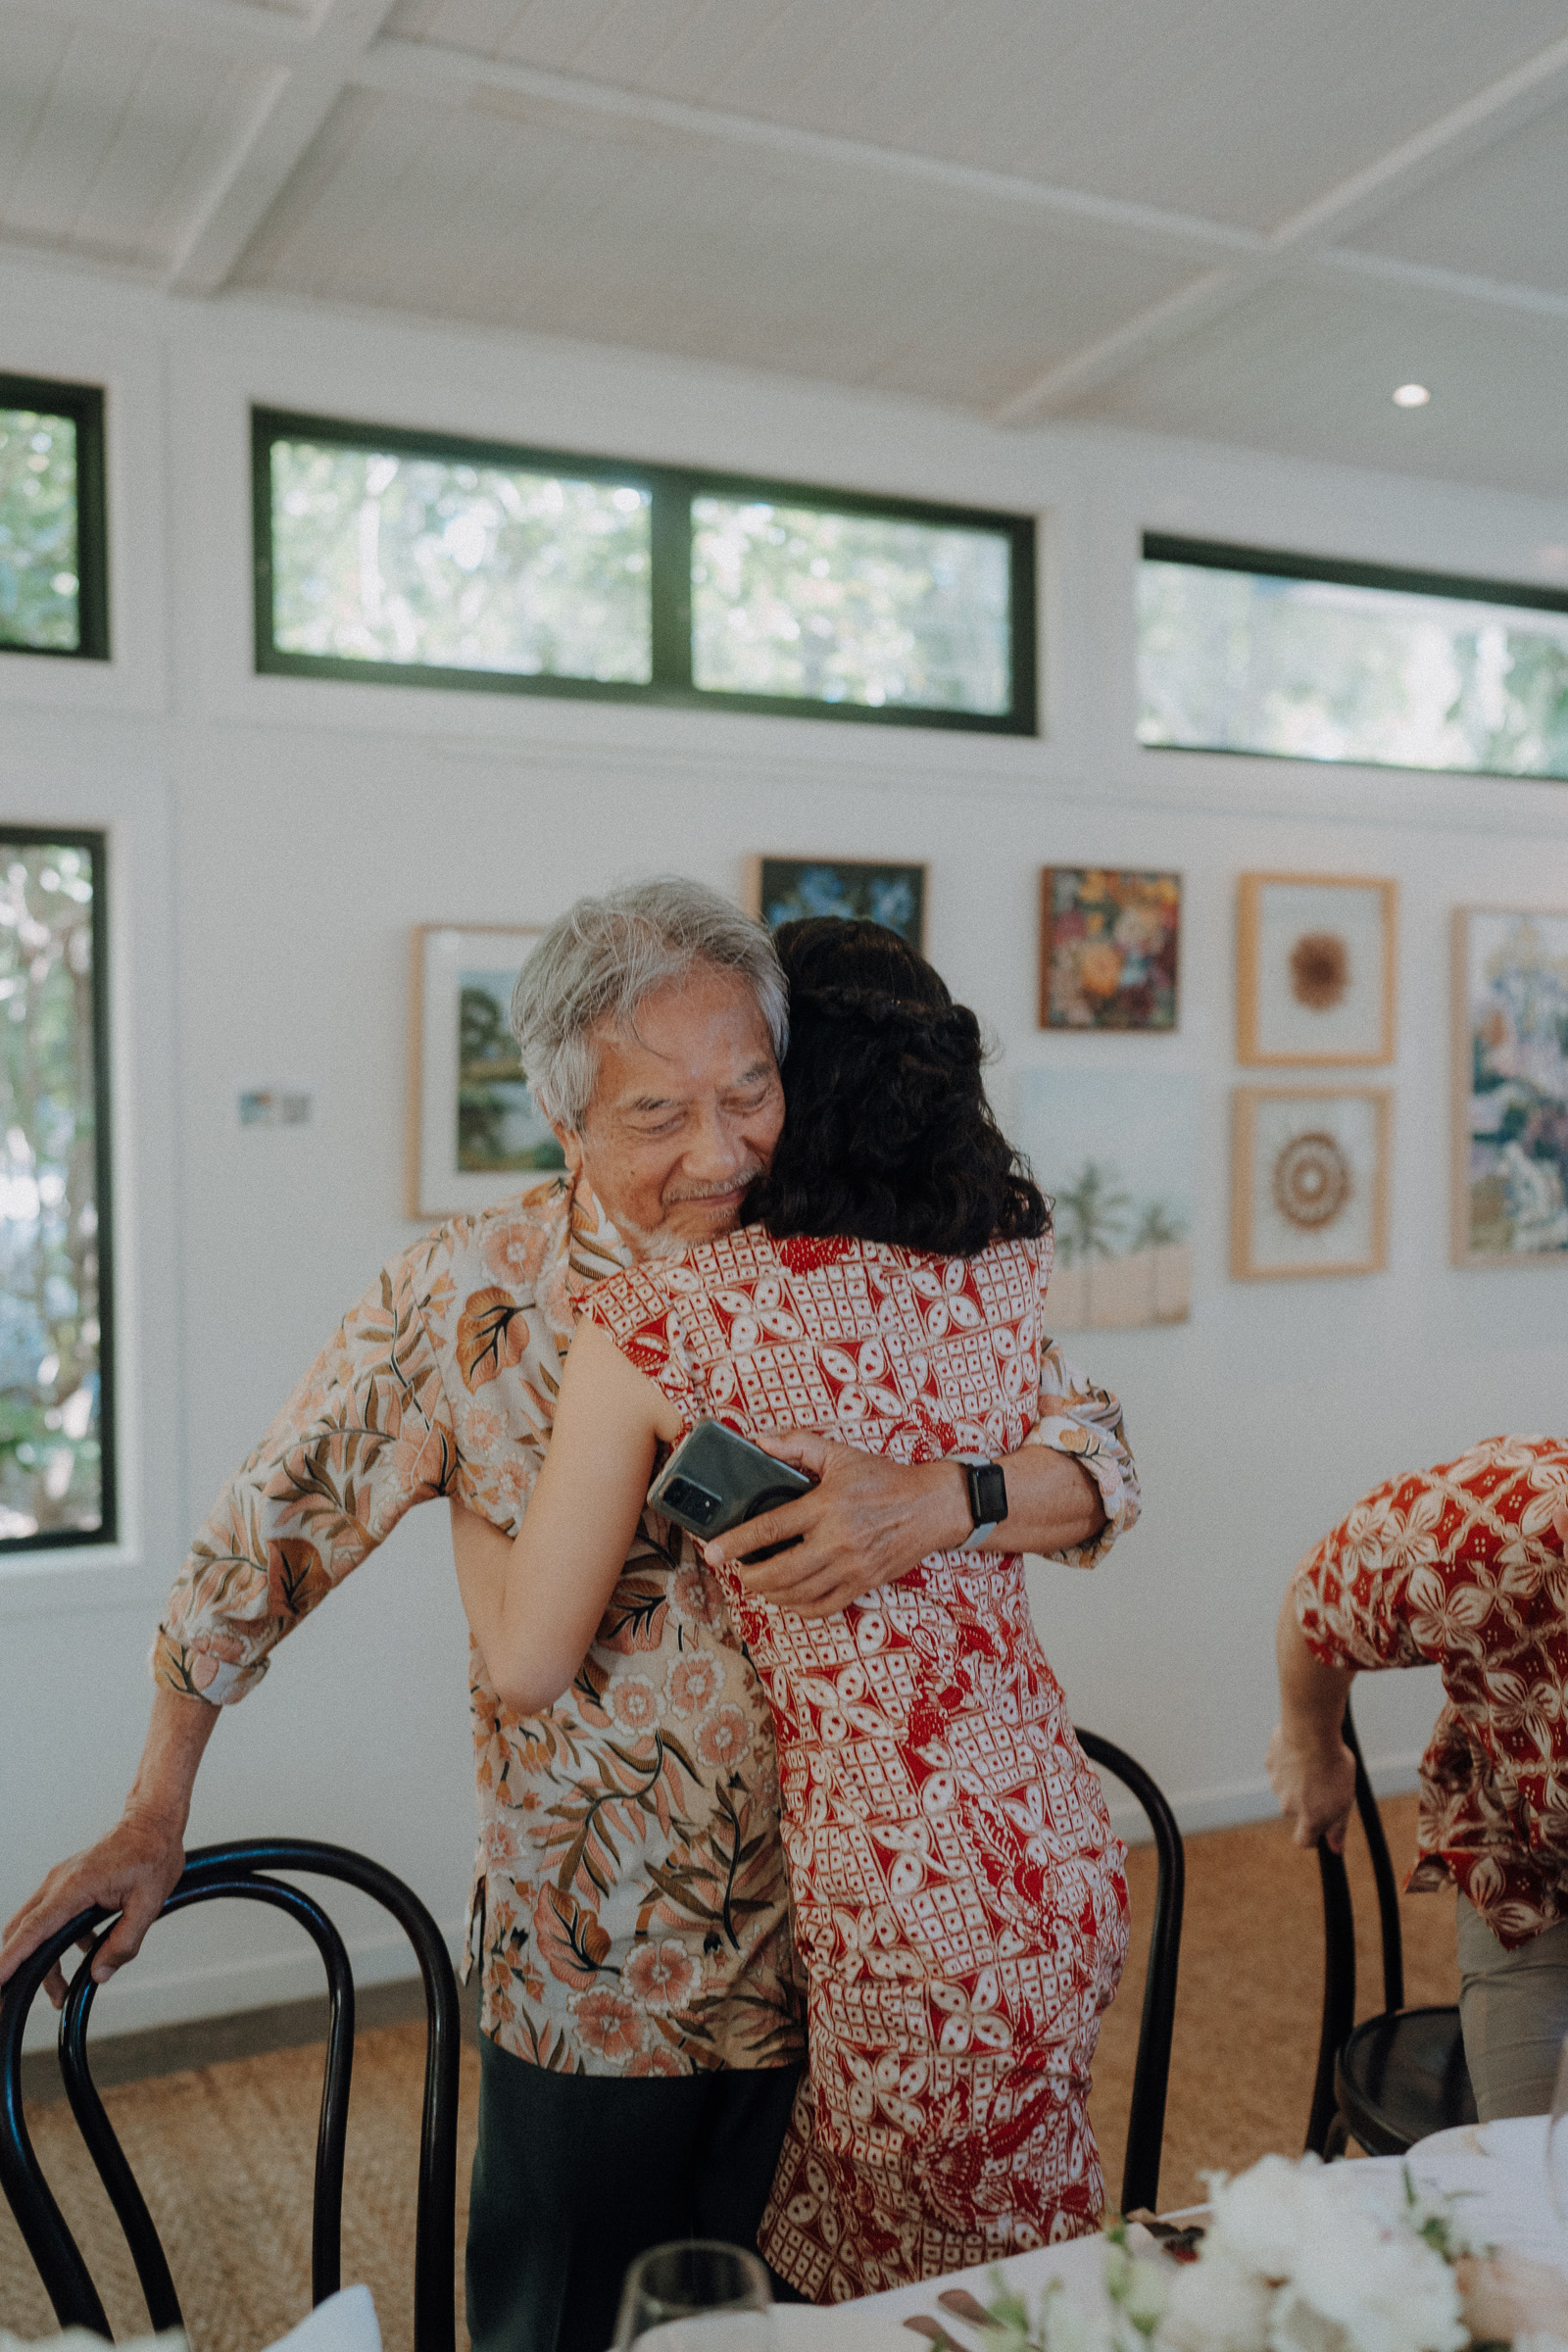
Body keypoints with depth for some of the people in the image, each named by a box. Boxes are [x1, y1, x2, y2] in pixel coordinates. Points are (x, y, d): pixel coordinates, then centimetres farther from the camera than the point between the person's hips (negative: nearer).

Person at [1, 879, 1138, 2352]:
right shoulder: (470, 1295, -12)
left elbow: (1096, 1458, -6)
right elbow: (274, 1527, -2)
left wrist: (942, 1501, -28)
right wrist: (155, 1815, 2)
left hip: (847, 1942, 2)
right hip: (590, 1979, -1)